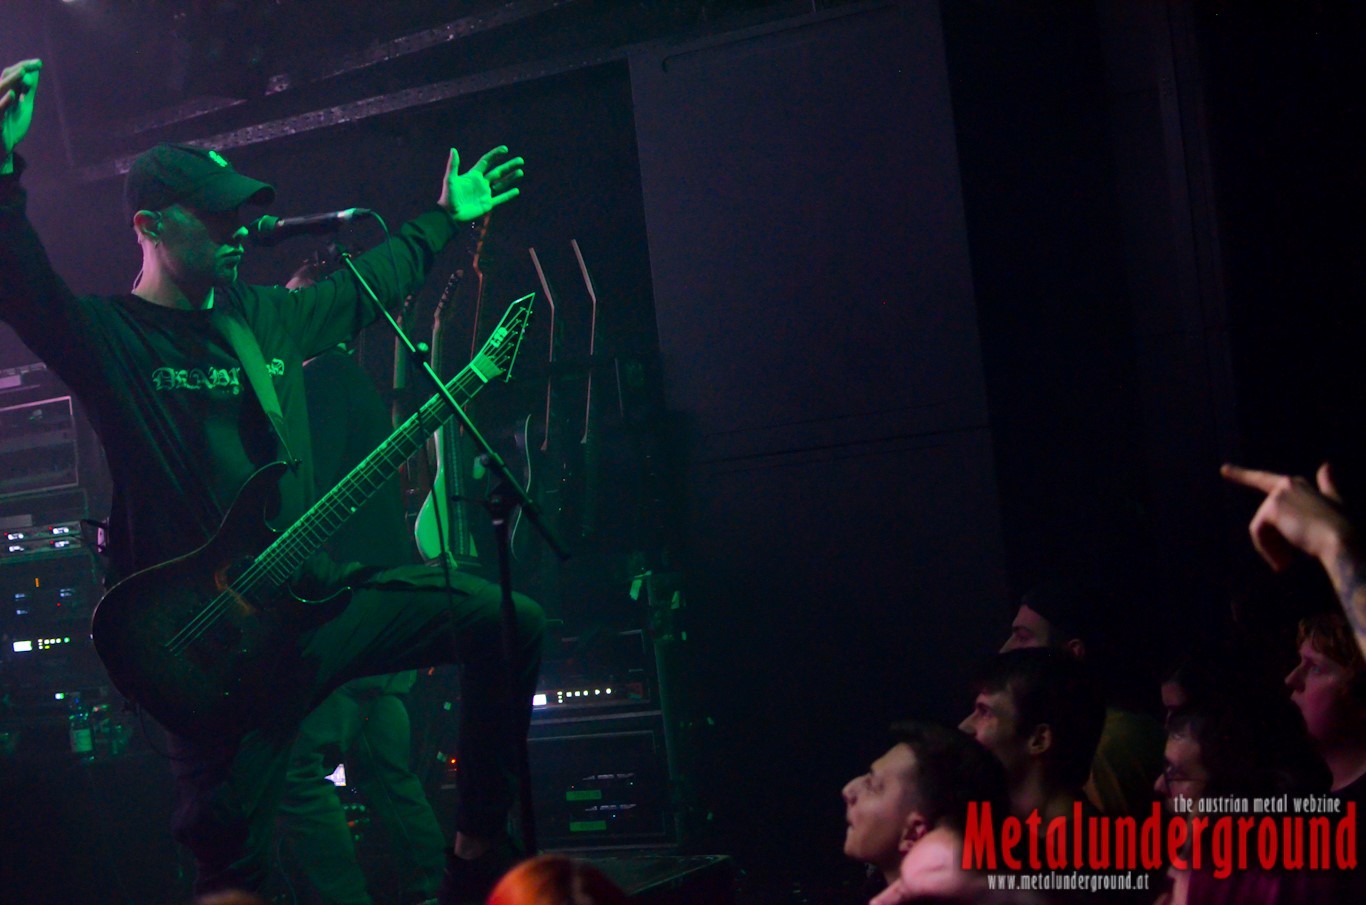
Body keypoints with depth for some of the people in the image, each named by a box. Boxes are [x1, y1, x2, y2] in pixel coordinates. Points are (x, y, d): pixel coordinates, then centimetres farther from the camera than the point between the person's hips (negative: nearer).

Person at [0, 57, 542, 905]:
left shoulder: (262, 316, 13)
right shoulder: (110, 336, -8)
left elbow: (360, 288, 30)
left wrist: (445, 218, 39)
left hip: (313, 590, 7)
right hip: (212, 638, -6)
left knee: (511, 622, 1)